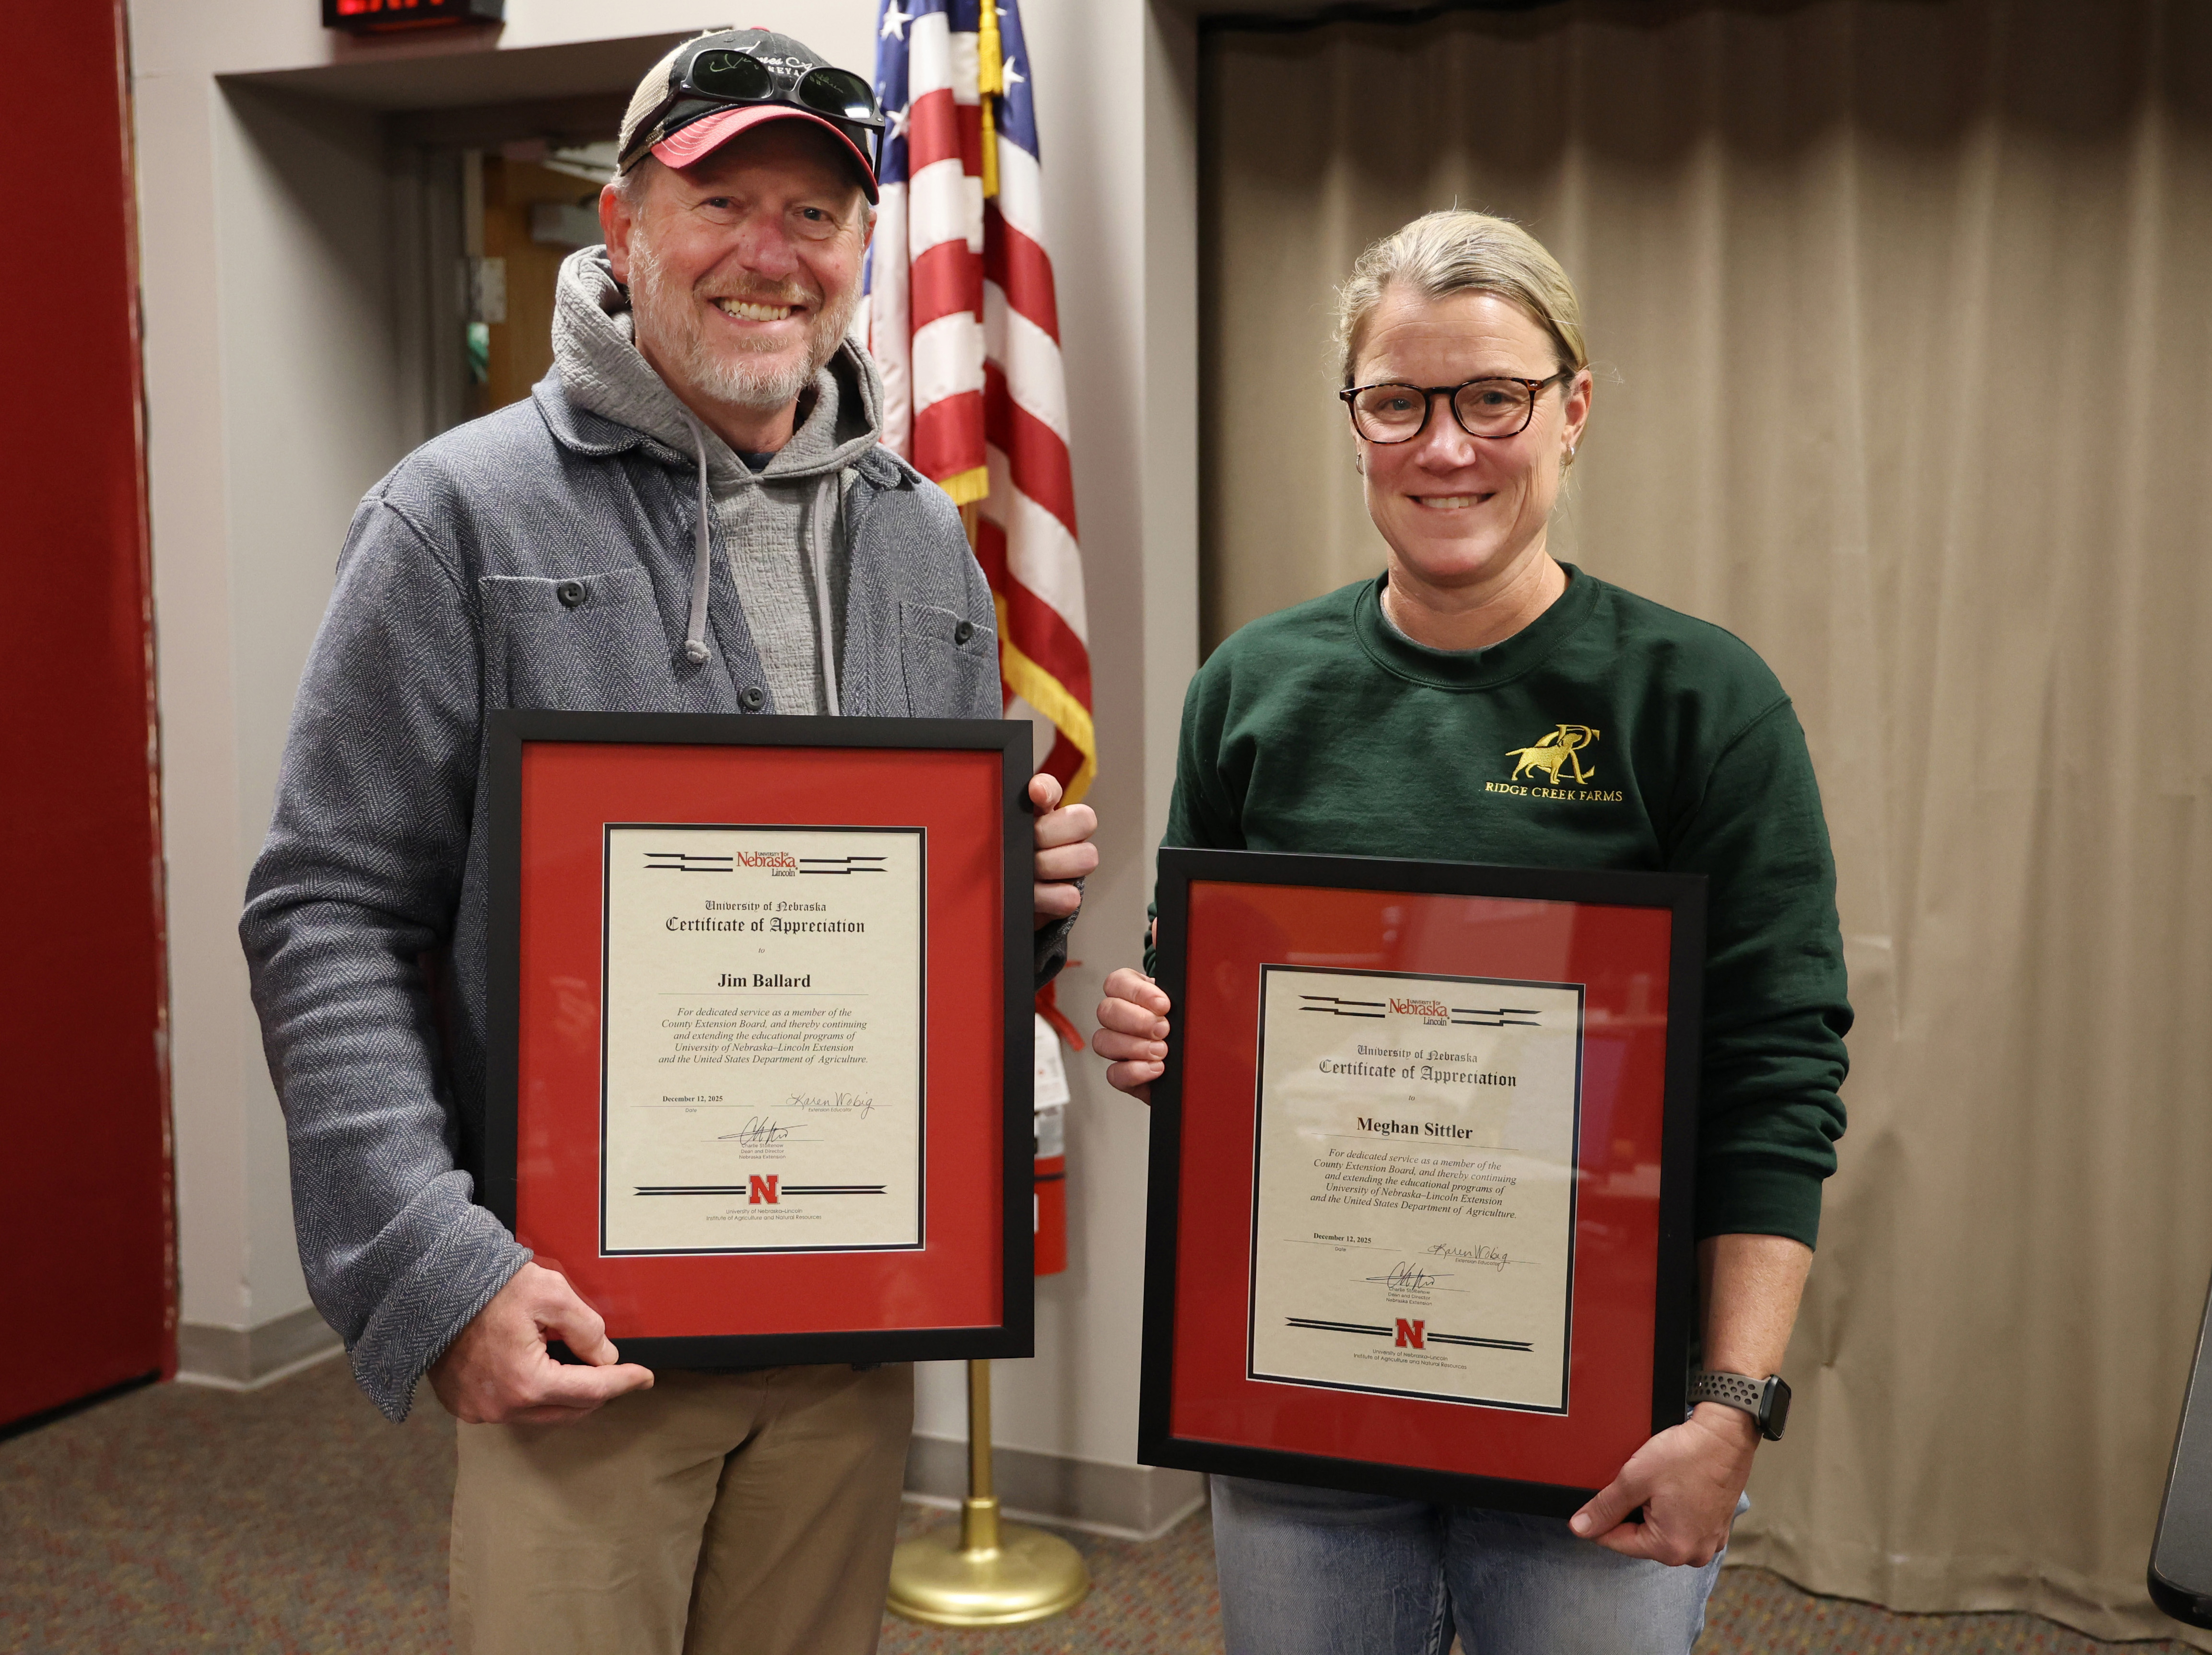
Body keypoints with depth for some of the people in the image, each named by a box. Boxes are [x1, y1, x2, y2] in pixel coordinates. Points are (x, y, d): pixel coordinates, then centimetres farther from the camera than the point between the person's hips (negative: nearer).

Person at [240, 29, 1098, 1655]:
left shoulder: (926, 540, 10)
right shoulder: (467, 515, -6)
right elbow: (331, 921, -9)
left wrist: (1033, 893, -3)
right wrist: (433, 1269, -18)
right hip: (573, 1327, -4)